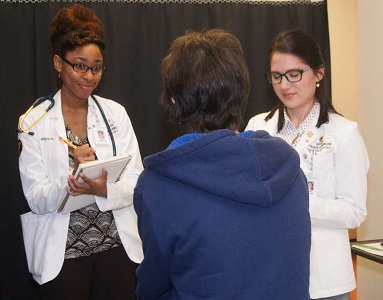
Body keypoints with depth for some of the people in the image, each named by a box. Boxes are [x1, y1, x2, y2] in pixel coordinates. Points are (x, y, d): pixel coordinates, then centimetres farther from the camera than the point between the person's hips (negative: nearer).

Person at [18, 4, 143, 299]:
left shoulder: (115, 113, 1)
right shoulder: (34, 121, -4)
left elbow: (137, 184, -3)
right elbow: (36, 198, -8)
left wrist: (105, 190, -23)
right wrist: (70, 181, -27)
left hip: (117, 246, 2)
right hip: (61, 253, -2)